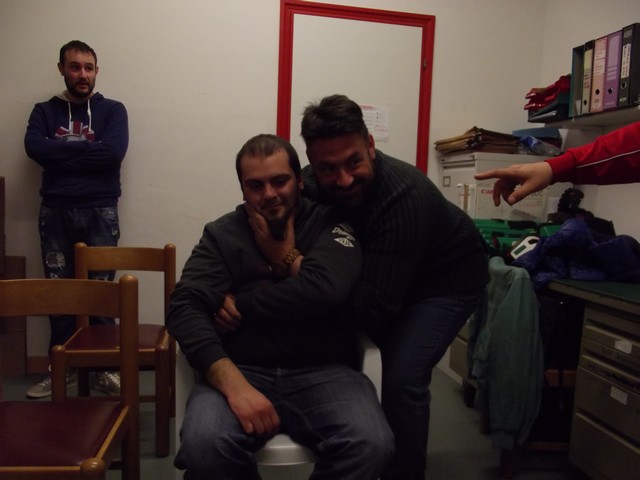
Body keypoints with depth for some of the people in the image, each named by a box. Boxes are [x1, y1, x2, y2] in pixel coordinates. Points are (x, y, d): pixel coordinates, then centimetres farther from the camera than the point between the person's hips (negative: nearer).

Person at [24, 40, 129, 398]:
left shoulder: (112, 110, 7)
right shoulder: (45, 111, 13)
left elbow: (114, 152, -11)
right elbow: (35, 148, -6)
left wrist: (62, 151, -4)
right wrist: (86, 148, -6)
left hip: (100, 211, -2)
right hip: (55, 212, 2)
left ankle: (105, 366, 10)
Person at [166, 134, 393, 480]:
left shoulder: (330, 223, 6)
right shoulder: (221, 234, 9)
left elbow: (324, 289, -14)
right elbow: (185, 309, -6)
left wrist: (240, 304, -1)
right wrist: (234, 384, -21)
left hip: (323, 372, 0)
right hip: (241, 370, 1)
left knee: (370, 445, -27)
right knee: (203, 445, -28)